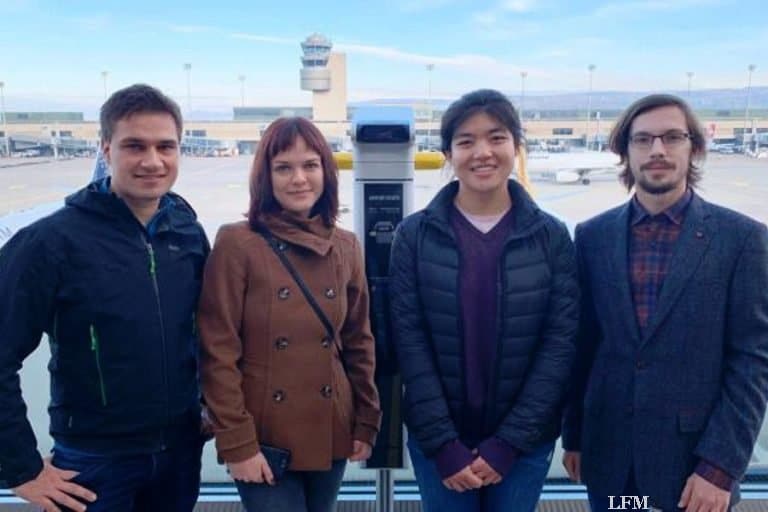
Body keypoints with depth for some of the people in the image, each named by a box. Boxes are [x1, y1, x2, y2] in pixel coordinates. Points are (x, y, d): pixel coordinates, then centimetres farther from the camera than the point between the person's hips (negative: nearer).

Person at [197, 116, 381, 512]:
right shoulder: (237, 244, -11)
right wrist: (236, 443, -13)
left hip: (330, 435, 5)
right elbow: (218, 354, -11)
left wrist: (366, 422, 7)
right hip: (263, 441, -4)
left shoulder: (346, 247, 4)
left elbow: (358, 342, 10)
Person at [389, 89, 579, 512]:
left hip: (526, 440, 1)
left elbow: (560, 344, -6)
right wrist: (444, 445, -11)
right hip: (436, 440, 0)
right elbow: (409, 343, -7)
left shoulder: (552, 237, -3)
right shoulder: (414, 235, -5)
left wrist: (507, 443, -10)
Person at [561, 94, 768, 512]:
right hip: (607, 454, 2)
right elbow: (582, 344, 5)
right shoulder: (593, 235, 2)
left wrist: (720, 466, -12)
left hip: (696, 455, -2)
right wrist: (573, 435, 8)